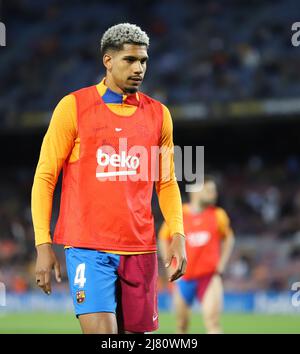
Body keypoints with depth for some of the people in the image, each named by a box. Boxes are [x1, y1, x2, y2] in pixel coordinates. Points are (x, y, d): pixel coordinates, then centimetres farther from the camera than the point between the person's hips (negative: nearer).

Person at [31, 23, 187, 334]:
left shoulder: (158, 114, 11)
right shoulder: (73, 106, 0)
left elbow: (166, 183, 18)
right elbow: (45, 177, 2)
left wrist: (177, 236, 3)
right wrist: (43, 245, -5)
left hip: (140, 249, 4)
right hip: (88, 248, -4)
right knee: (101, 332, -17)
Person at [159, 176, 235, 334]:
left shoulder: (218, 215, 0)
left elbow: (228, 239, 15)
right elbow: (163, 239, 11)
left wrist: (220, 267, 6)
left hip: (209, 277, -1)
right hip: (183, 278, 1)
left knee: (212, 321, -16)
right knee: (182, 324, 10)